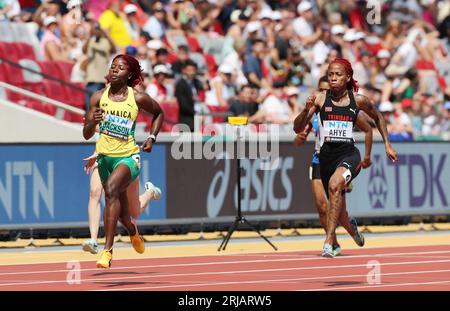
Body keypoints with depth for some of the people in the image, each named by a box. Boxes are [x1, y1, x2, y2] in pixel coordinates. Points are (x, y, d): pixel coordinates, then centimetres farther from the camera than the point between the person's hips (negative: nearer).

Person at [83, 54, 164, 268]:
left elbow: (159, 113, 14)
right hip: (105, 155, 4)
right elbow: (86, 134, -3)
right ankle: (132, 230, 57)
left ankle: (107, 250, -33)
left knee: (111, 189, -33)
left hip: (128, 156, -4)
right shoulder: (99, 97, -3)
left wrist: (152, 137, 3)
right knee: (120, 208, 18)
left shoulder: (138, 98, -7)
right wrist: (93, 121, -24)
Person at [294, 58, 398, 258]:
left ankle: (329, 242, -36)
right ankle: (351, 228, 55)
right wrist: (306, 110, -20)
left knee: (335, 185, -33)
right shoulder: (320, 99, -1)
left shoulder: (358, 100, 0)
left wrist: (387, 144, 18)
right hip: (326, 155, 3)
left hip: (349, 153, -3)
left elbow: (377, 118, 21)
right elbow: (298, 129, -2)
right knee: (336, 204, 18)